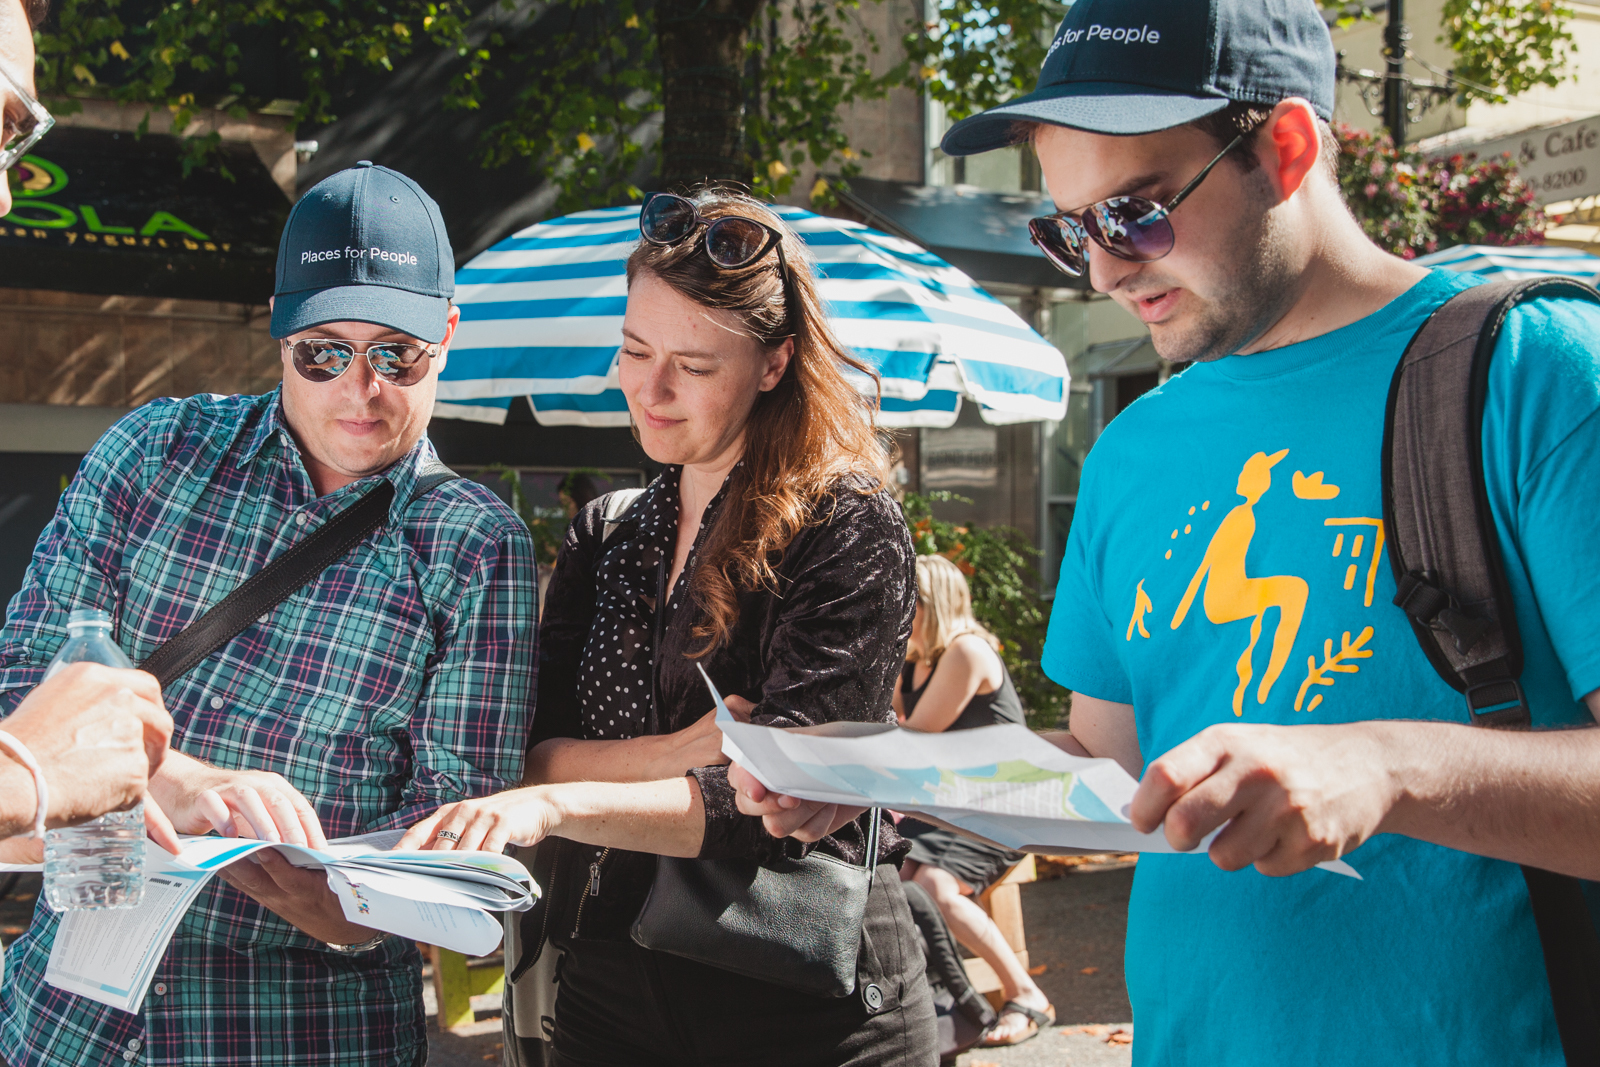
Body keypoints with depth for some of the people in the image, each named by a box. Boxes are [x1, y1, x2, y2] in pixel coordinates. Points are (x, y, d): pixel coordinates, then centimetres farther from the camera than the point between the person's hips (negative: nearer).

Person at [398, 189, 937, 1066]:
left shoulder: (849, 528, -9)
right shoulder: (603, 539, 8)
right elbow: (524, 758, 0)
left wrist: (559, 805, -32)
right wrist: (680, 753, -19)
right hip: (609, 989, 5)